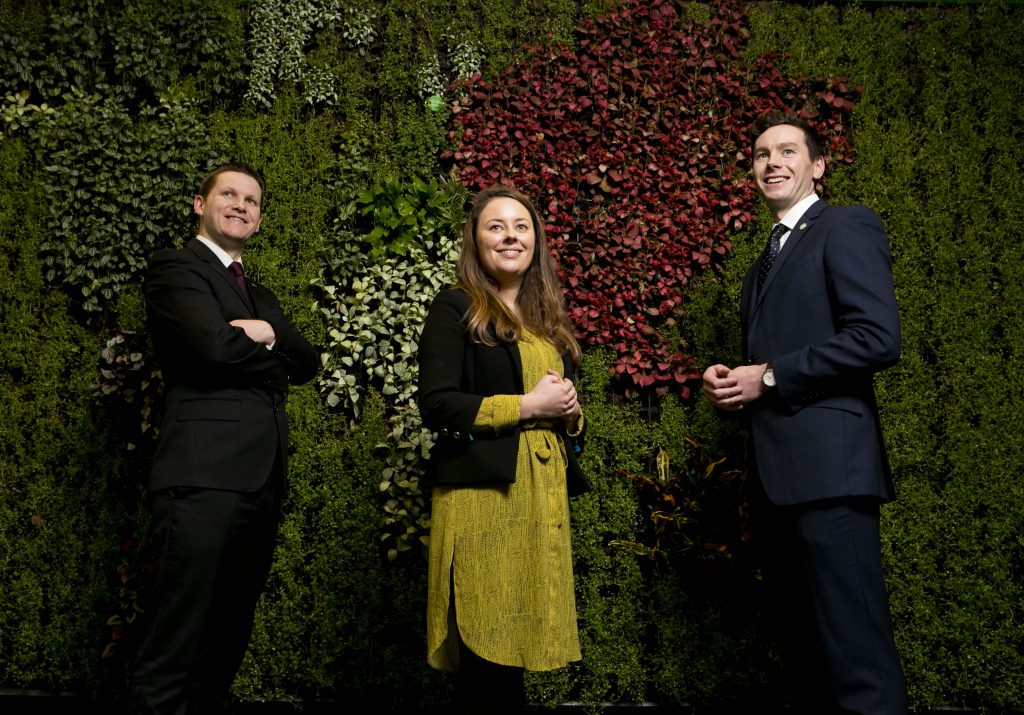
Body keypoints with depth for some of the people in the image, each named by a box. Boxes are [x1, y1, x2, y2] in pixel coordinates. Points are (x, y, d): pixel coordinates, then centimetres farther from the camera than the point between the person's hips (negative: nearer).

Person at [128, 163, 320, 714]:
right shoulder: (176, 268, 2)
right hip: (204, 477, -8)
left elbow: (309, 361, 12)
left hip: (262, 483, 8)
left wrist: (270, 333, -8)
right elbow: (216, 343, -15)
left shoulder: (260, 296, 25)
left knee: (226, 646, 14)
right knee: (174, 651, -5)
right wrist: (277, 358, 3)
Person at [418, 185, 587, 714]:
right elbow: (435, 405, -10)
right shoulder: (455, 309, 0)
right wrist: (526, 405, -12)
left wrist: (570, 412, 3)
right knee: (486, 647, -5)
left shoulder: (549, 320, 20)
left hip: (545, 490, 6)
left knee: (517, 644, 7)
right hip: (483, 490, -6)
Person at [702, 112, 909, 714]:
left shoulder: (847, 226, -1)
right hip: (778, 476, 9)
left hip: (828, 467, -9)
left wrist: (769, 376, -12)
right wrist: (732, 382, 6)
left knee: (855, 656, -8)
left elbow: (878, 338, -15)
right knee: (802, 649, 14)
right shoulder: (764, 264, 24)